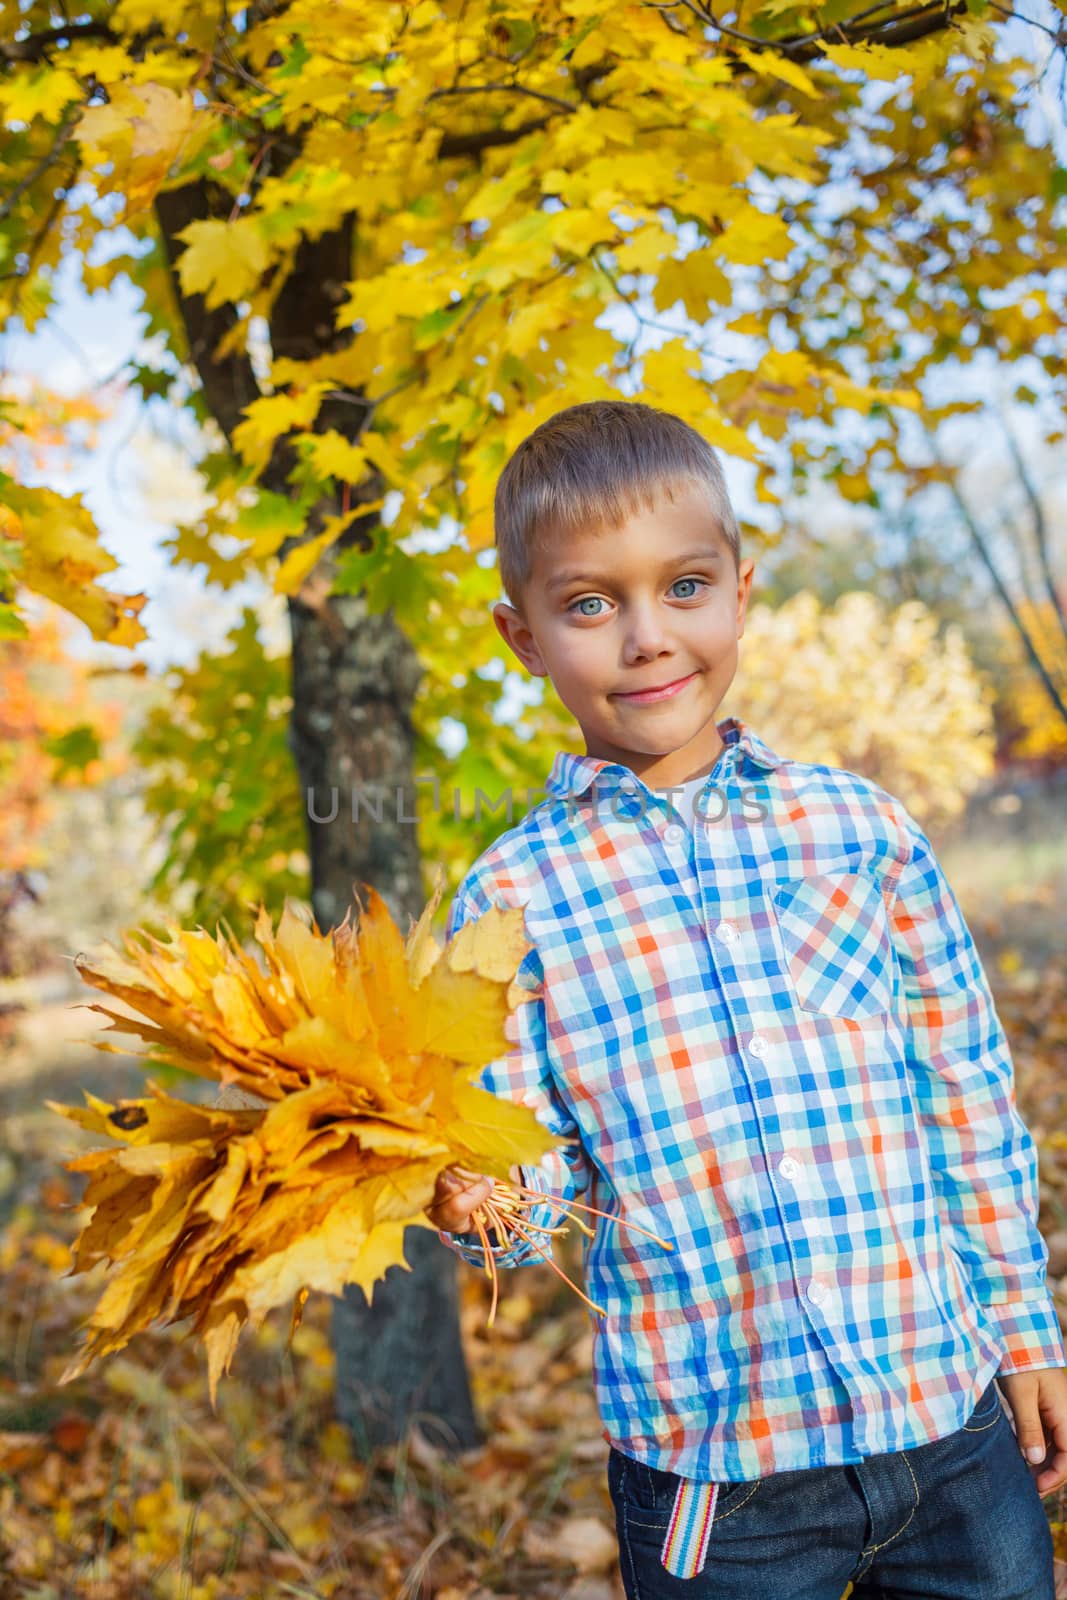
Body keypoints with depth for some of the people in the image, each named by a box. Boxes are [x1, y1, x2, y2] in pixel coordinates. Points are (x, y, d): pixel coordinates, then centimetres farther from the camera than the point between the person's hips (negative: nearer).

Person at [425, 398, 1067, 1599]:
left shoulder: (863, 826, 1)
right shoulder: (514, 898, -5)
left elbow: (969, 1093, 8)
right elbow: (531, 1200, -4)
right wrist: (465, 1201, -25)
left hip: (956, 1424, 2)